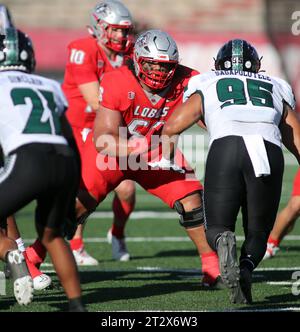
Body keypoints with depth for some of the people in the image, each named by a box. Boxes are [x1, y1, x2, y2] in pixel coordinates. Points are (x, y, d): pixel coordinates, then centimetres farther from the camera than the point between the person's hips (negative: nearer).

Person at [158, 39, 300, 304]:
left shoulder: (207, 88, 27)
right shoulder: (276, 90, 33)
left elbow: (170, 128, 20)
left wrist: (165, 160, 38)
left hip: (225, 147, -1)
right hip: (269, 151, 1)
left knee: (217, 228, 14)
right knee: (257, 233, 18)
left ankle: (225, 242, -23)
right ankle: (247, 268, -16)